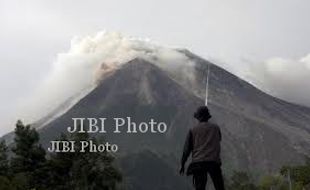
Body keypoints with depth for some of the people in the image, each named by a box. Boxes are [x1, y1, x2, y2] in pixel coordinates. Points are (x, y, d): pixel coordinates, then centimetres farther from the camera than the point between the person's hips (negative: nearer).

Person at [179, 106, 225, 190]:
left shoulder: (193, 130, 4)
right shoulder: (215, 127, 9)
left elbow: (187, 149, 4)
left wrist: (182, 165, 12)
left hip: (198, 163, 0)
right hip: (214, 161, 1)